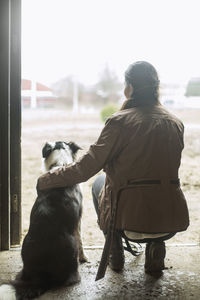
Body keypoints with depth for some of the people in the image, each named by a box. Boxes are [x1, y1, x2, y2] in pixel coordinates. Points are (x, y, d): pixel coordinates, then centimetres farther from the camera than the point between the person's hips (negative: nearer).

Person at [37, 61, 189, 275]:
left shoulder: (120, 121, -10)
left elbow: (86, 167, -11)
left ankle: (115, 254, 25)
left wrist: (45, 181, 3)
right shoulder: (176, 123, 5)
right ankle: (155, 249, 20)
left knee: (99, 183, 27)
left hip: (130, 219, -4)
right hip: (172, 222, 4)